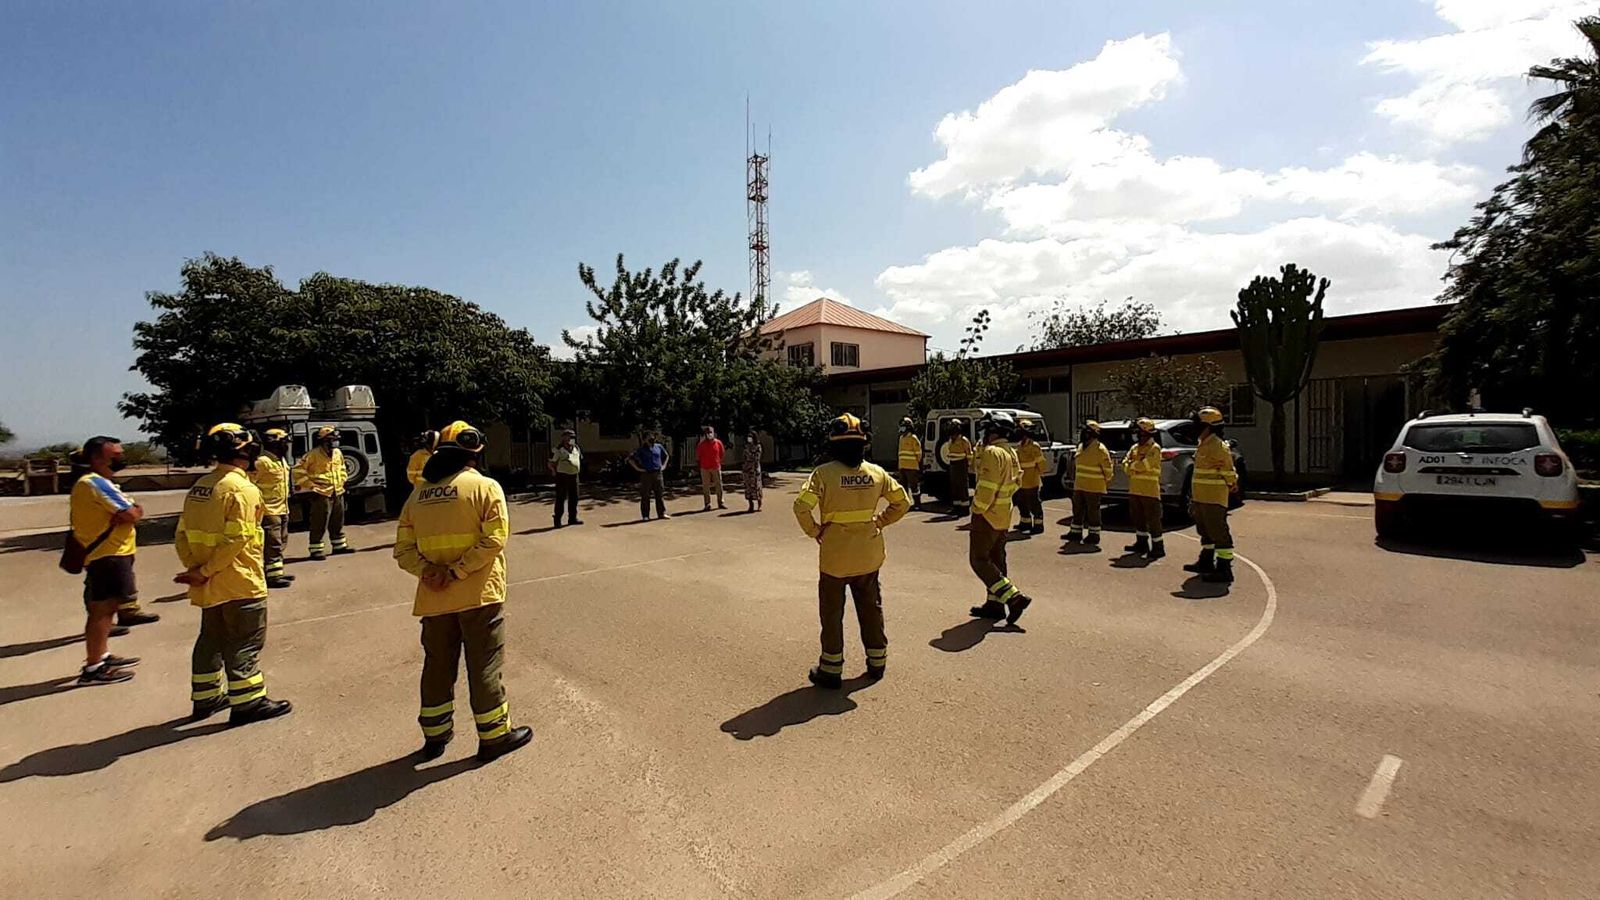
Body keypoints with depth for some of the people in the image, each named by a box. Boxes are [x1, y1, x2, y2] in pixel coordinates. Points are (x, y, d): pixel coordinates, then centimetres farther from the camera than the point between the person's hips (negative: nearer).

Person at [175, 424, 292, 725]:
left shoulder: (199, 487, 8)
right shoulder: (243, 489, -18)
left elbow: (182, 534, 8)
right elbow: (236, 541, -24)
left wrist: (194, 567, 2)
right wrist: (206, 572, -14)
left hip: (209, 585, 8)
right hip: (240, 583, -8)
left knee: (211, 639, 21)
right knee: (245, 644, 2)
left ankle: (206, 697, 33)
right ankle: (247, 702, 9)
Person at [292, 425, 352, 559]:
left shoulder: (338, 453, 9)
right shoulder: (314, 454, -13)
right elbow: (298, 470, -11)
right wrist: (310, 486, -12)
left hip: (337, 493, 7)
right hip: (322, 494, -7)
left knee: (338, 522, 17)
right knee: (319, 524, -4)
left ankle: (339, 545, 28)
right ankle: (316, 550, 3)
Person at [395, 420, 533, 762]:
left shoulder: (419, 494, 7)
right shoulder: (485, 486, -9)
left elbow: (404, 549, 3)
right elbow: (494, 539, -19)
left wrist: (427, 570, -10)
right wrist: (458, 571, -16)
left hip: (433, 598, 5)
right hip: (478, 594, -5)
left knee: (437, 665, 18)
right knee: (484, 666, 5)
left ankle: (435, 734, 32)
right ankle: (494, 736, 16)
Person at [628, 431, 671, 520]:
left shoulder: (658, 447, 9)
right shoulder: (642, 449, -3)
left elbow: (666, 456, 25)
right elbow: (630, 458, -5)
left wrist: (663, 466, 14)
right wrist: (637, 468, -9)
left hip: (657, 473, 4)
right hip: (646, 474, -4)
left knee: (660, 494, 5)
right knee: (645, 496, 1)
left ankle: (662, 513, 11)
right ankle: (645, 515, 8)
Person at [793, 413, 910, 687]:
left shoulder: (824, 473, -15)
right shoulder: (876, 472, -2)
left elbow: (802, 506, -23)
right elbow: (902, 502, 4)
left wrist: (814, 531, -8)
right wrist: (880, 521, 9)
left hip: (834, 555, -4)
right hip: (869, 554, 4)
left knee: (832, 612, 10)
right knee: (871, 608, 20)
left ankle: (831, 669, 19)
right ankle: (877, 662, 32)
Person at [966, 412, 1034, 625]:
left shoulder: (992, 453, -20)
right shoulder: (1011, 453, 12)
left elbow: (987, 487, -26)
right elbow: (1013, 484, 17)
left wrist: (977, 509, -16)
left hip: (987, 516, -10)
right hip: (1003, 516, 10)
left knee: (979, 560, -4)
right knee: (996, 559, 15)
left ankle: (1015, 597, -11)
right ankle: (994, 603, 21)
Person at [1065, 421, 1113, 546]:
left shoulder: (1100, 449, -14)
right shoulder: (1081, 446, 12)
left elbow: (1107, 467, -10)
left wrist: (1106, 481, -2)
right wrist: (1075, 480, 20)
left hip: (1093, 488, -8)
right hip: (1079, 486, 8)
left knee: (1093, 512, 0)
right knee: (1077, 510, 14)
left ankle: (1094, 536, 8)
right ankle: (1075, 533, 23)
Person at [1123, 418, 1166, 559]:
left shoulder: (1154, 448, -10)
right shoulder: (1134, 448, 14)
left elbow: (1144, 465, -21)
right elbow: (1125, 464, 7)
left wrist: (1132, 465, -5)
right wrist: (1137, 467, -12)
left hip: (1150, 490, -8)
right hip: (1135, 489, 8)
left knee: (1153, 519, -5)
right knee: (1137, 518, 15)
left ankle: (1158, 547, 0)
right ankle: (1141, 543, 28)